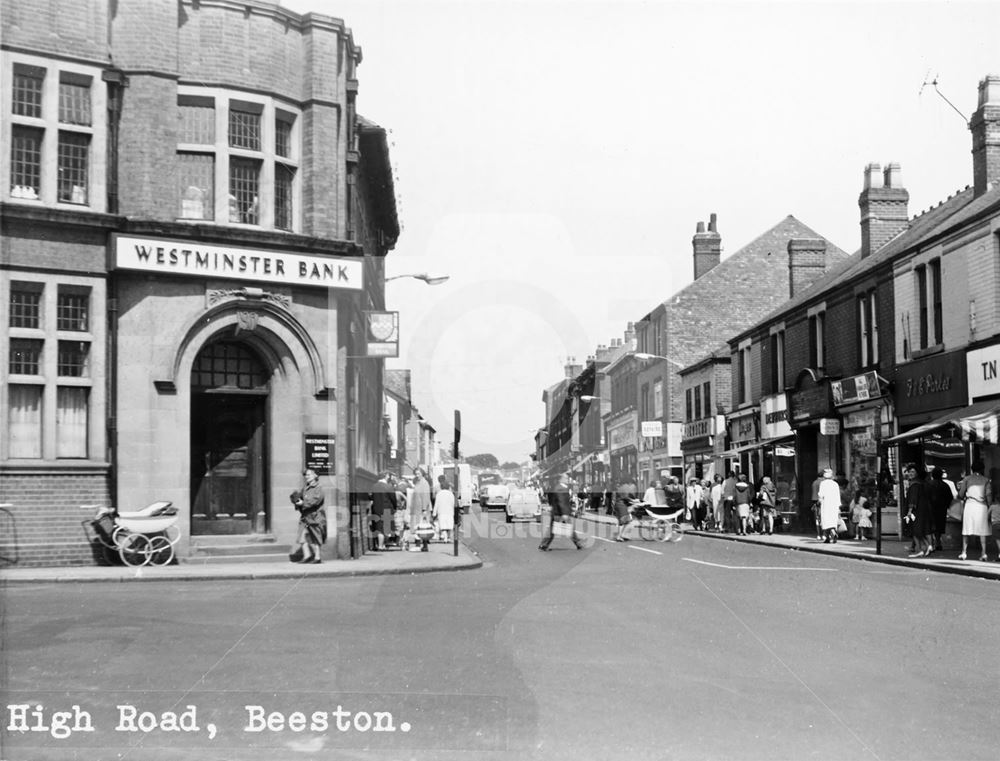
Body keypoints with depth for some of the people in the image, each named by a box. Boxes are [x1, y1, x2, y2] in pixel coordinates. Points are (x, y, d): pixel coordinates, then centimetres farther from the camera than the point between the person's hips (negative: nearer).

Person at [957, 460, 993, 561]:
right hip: (982, 506, 0)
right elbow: (989, 496, -2)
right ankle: (984, 553, 1)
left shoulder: (967, 479, 4)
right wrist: (990, 509, 3)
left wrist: (964, 498, 21)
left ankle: (964, 552, 1)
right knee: (982, 530, 5)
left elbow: (960, 494, 0)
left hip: (969, 504, 0)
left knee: (966, 530, 5)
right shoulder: (986, 480, 6)